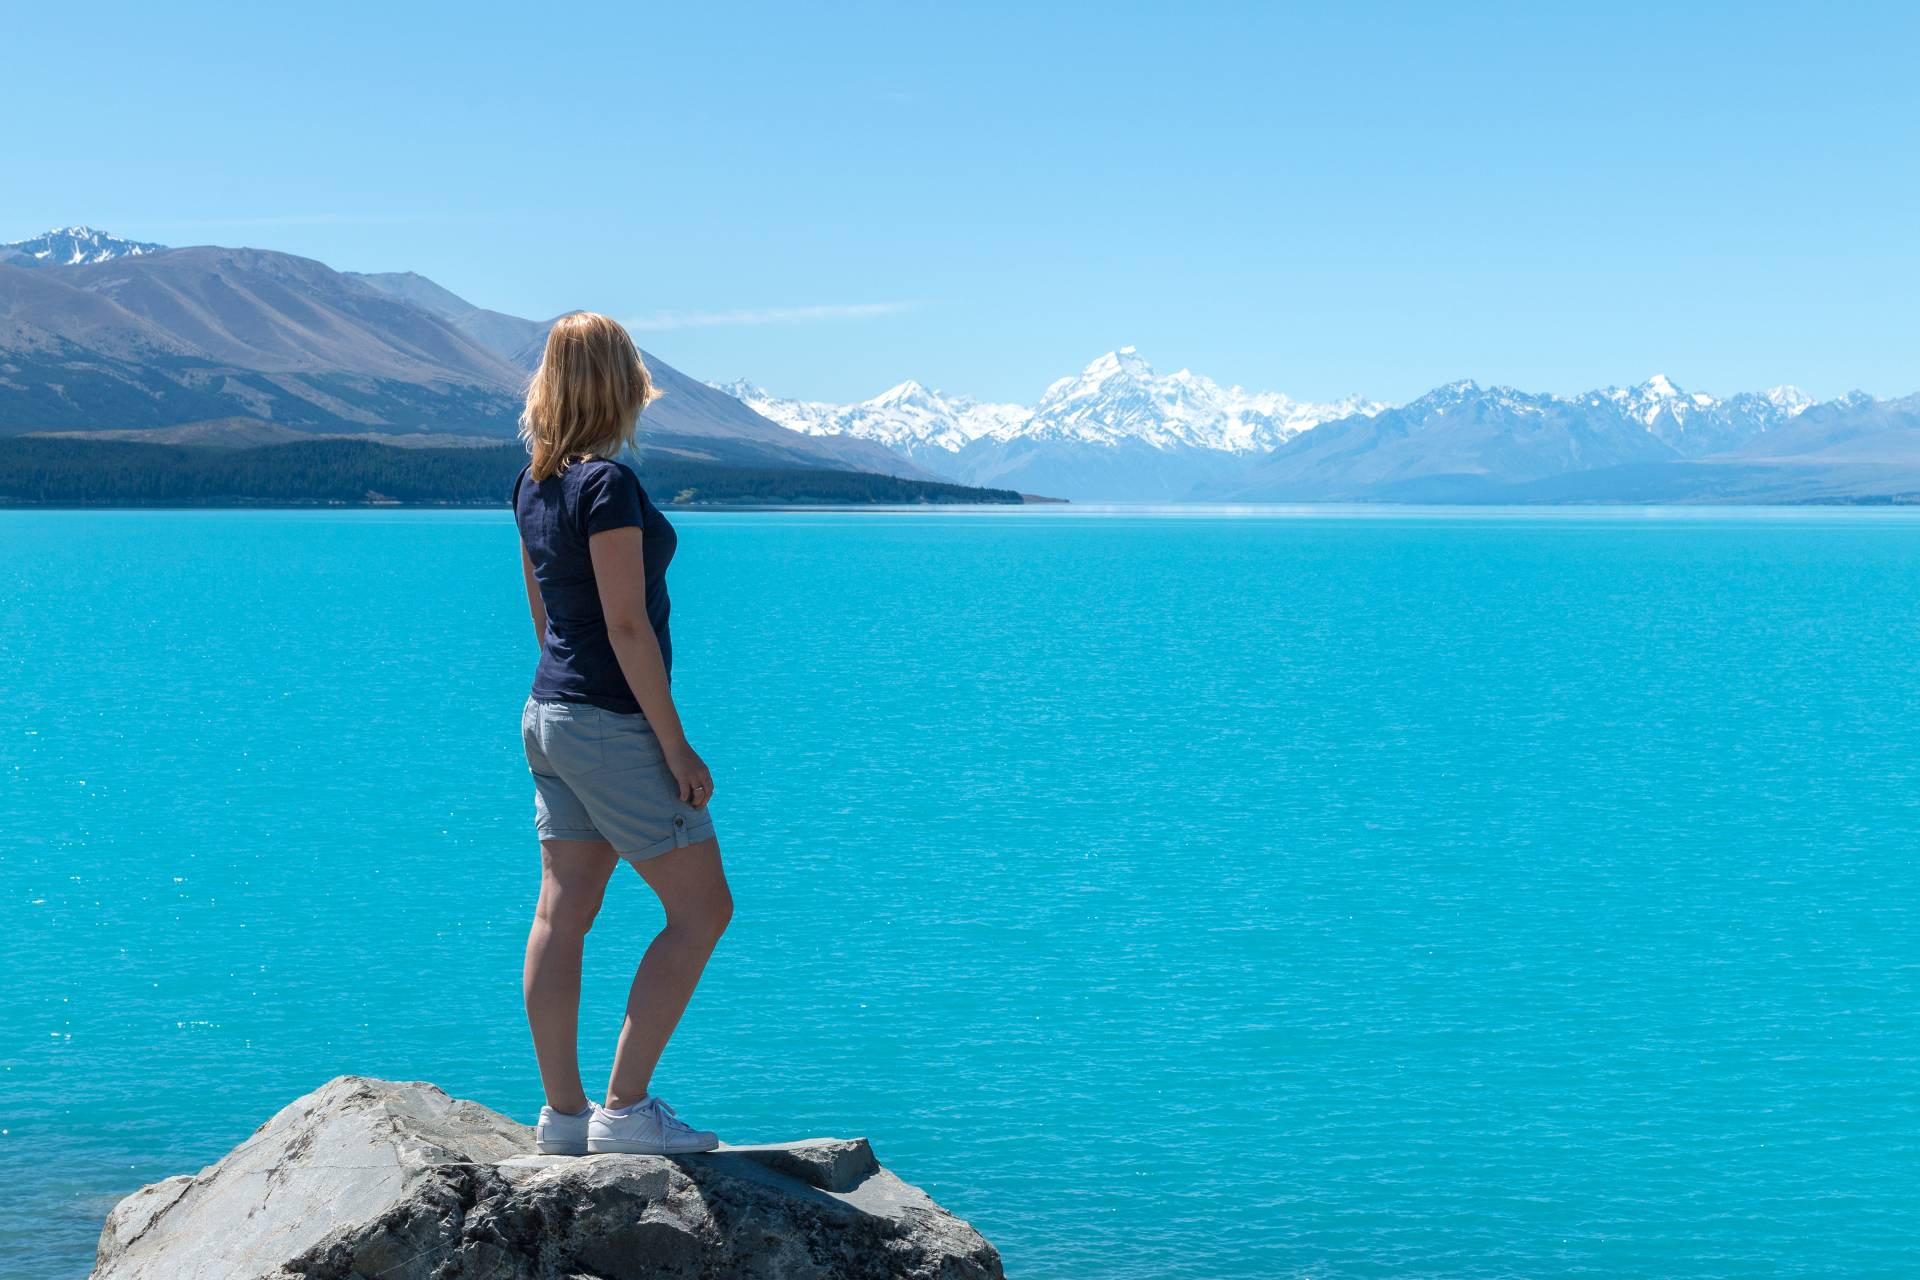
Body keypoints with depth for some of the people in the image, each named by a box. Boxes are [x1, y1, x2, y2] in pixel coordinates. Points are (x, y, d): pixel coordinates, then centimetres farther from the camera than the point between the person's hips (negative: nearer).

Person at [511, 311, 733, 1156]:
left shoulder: (533, 485, 8)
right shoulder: (607, 483, -18)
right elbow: (627, 626, -20)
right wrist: (675, 745, -16)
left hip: (549, 714, 9)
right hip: (614, 724, -9)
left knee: (562, 914, 9)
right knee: (702, 908, 1)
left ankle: (562, 1111, 14)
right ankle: (625, 1108, 1)